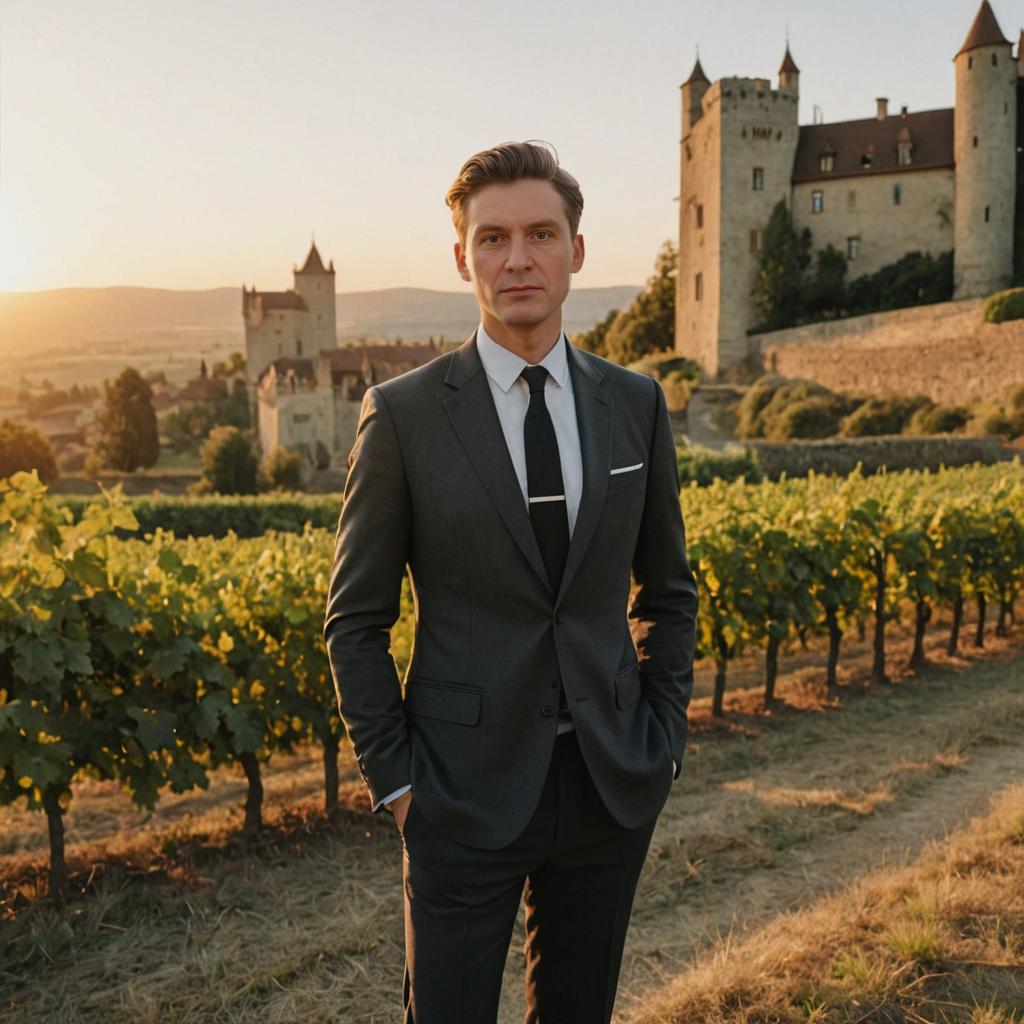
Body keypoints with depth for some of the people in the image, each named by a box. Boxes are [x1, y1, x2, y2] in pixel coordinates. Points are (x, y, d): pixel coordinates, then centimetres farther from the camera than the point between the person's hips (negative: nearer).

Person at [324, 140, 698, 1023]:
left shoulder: (635, 404, 2)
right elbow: (356, 619, -2)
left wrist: (662, 742, 5)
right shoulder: (404, 413, -8)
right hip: (467, 793, -3)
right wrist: (392, 778, -5)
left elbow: (668, 591, 11)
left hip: (612, 785, 4)